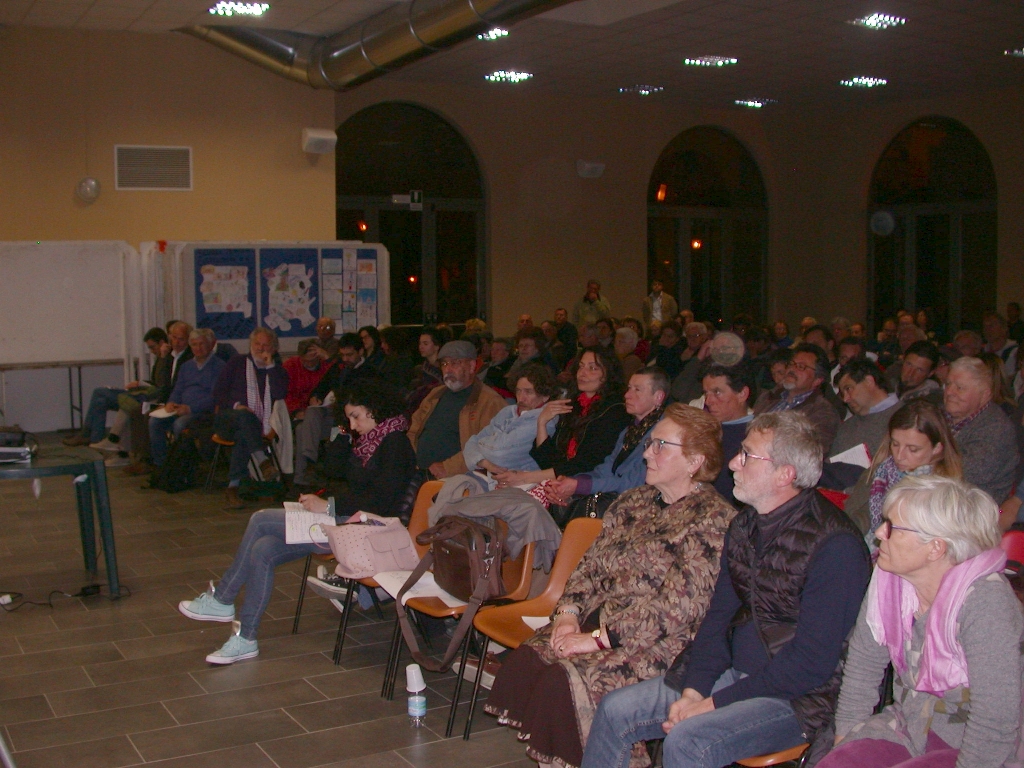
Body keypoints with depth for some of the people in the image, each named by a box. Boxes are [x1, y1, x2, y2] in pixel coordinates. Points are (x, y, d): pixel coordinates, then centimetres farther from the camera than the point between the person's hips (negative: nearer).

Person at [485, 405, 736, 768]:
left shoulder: (713, 519, -10)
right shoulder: (634, 501, 15)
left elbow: (677, 606, -18)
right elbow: (591, 565, 16)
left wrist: (599, 638, -19)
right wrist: (569, 611, -4)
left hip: (658, 644, -7)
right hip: (599, 620, 7)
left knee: (565, 680, -26)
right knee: (524, 661, -17)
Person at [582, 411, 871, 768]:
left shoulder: (835, 545, -20)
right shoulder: (743, 525, 7)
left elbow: (812, 663, -22)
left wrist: (714, 704, -20)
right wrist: (694, 690, -6)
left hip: (798, 697, -8)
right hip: (733, 673, 8)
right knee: (615, 711, -4)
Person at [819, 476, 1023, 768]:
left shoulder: (985, 601, -25)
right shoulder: (888, 579, -6)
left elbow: (996, 724, -24)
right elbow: (863, 662, 7)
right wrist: (846, 735, 7)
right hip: (908, 725, 6)